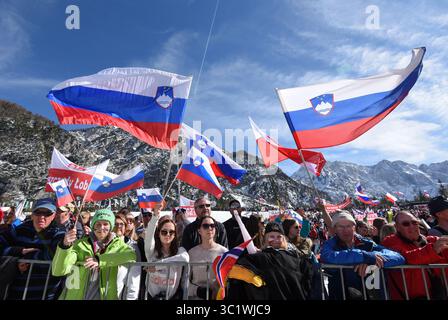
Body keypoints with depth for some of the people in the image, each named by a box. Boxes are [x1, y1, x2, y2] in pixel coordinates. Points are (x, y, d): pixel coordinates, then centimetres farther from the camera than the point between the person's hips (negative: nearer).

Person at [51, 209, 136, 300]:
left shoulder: (117, 244, 3)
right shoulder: (80, 244, 3)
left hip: (105, 296, -1)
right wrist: (65, 245, -21)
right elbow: (58, 271, -7)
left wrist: (100, 260, -20)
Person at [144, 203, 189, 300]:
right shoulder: (152, 250, 0)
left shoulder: (179, 250, -2)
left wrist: (157, 265, -21)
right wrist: (156, 214, -33)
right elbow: (149, 233, -18)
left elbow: (185, 258, -25)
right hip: (153, 295, 1)